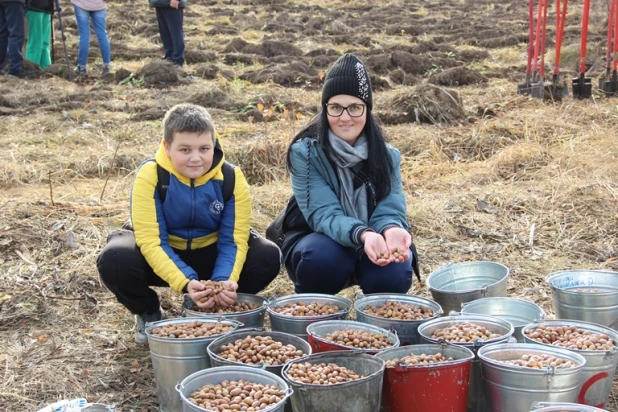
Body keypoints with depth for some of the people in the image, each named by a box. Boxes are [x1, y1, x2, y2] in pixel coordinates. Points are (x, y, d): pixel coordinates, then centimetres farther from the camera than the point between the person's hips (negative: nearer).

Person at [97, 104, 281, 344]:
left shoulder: (231, 178, -16)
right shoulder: (150, 176, -23)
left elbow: (234, 240, -16)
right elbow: (151, 242, -27)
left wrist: (226, 281, -35)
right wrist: (185, 283, -41)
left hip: (208, 255, 2)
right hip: (163, 259, -2)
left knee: (268, 256, -22)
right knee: (114, 260, -33)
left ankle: (214, 308, 2)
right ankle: (149, 314, 0)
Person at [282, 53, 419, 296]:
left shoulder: (386, 155, -7)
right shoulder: (304, 152, -18)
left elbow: (389, 211, -17)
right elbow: (323, 214, -27)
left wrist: (391, 231, -44)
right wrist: (364, 235, -49)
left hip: (374, 245, 3)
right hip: (319, 242, -2)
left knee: (395, 269, -31)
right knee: (324, 255, -37)